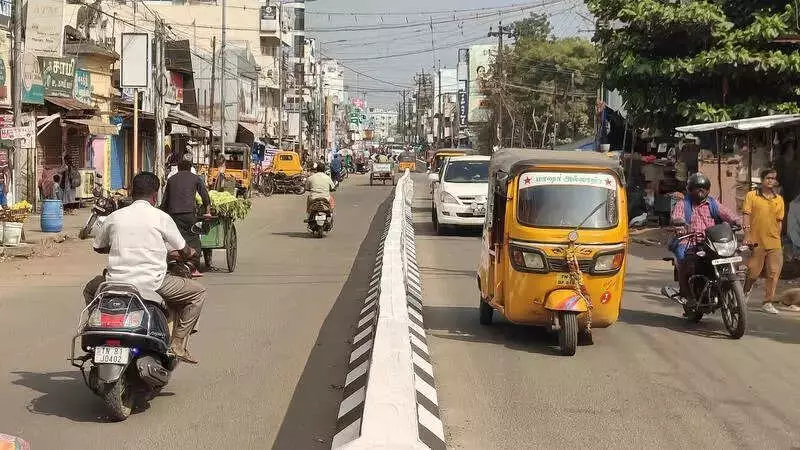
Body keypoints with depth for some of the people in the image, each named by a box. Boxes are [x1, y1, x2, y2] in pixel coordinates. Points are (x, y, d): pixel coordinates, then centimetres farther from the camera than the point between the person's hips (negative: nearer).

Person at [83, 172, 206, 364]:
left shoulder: (114, 217, 7)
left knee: (90, 290, 35)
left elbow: (98, 247, 21)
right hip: (151, 284, -3)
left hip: (117, 282, 4)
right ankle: (178, 344, 5)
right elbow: (183, 251, 8)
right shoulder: (161, 218, -1)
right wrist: (190, 253, 33)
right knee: (198, 292, 14)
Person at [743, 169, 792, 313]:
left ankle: (768, 303, 6)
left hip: (774, 243, 3)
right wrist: (747, 235, -12)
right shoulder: (752, 195, 2)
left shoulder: (779, 199, 12)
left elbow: (779, 221, 14)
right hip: (756, 242, -3)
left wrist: (778, 238, 9)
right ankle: (746, 291, 31)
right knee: (753, 273, 1)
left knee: (773, 274, -1)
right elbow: (746, 215, -3)